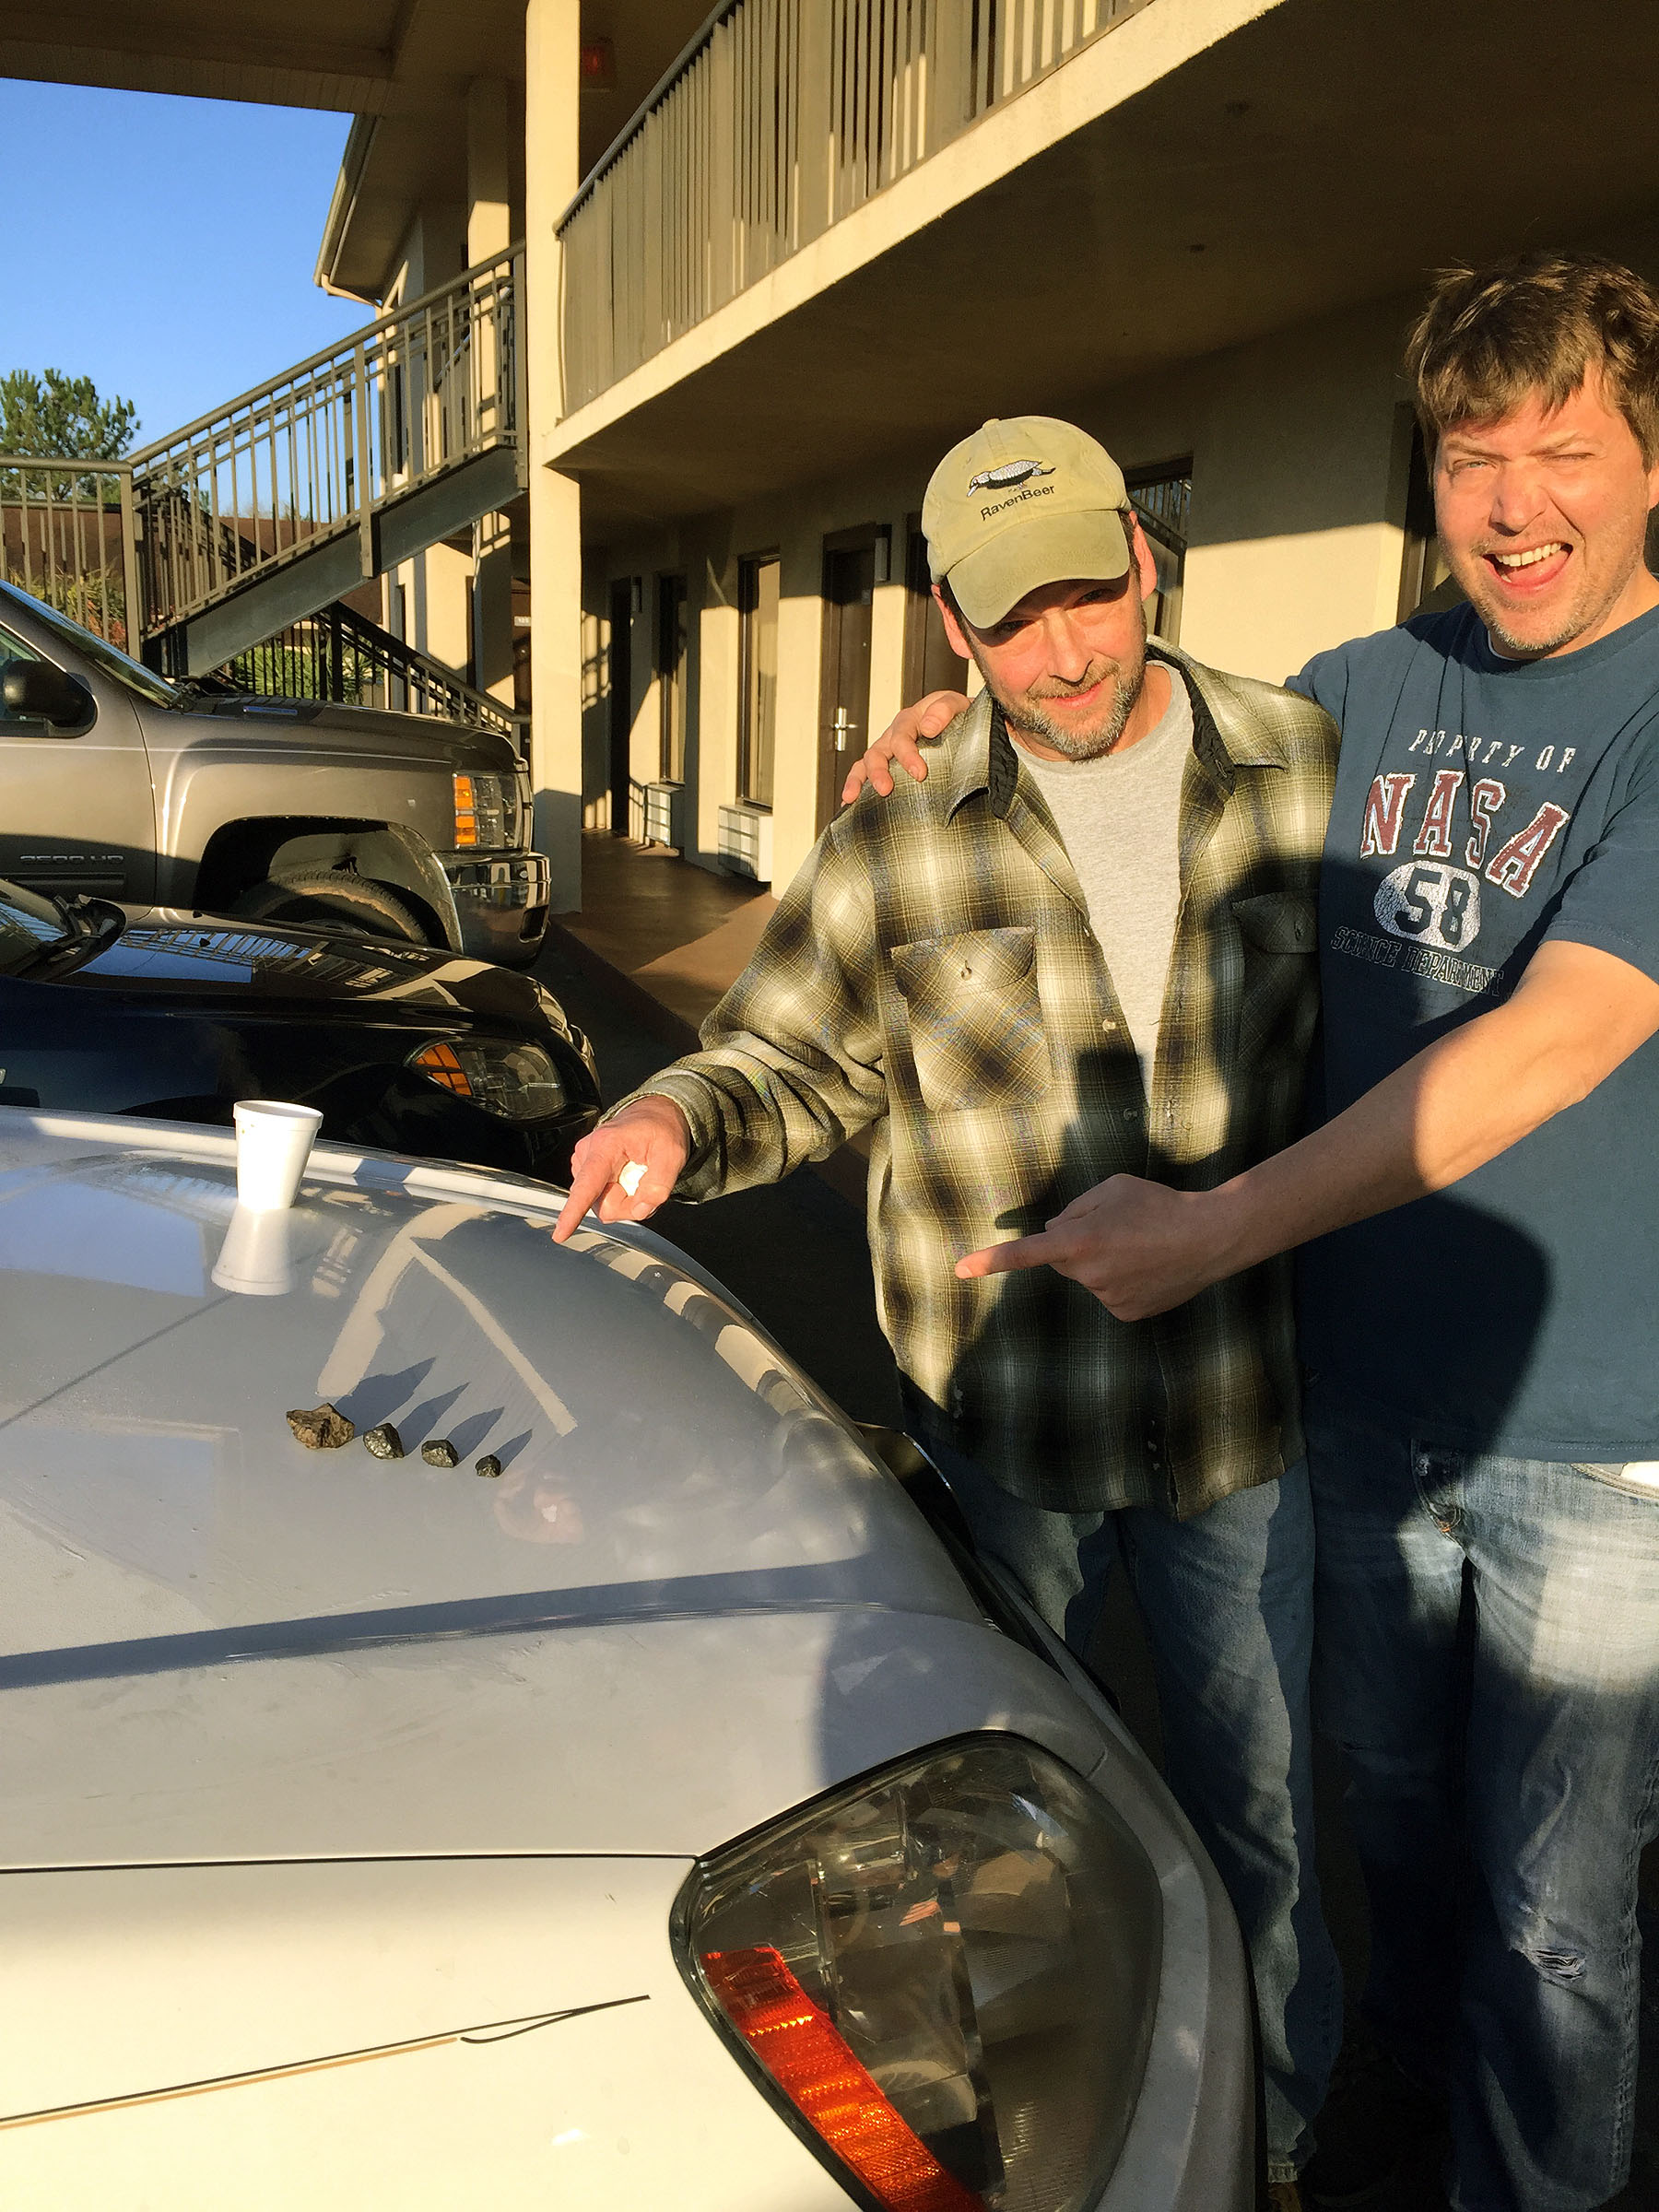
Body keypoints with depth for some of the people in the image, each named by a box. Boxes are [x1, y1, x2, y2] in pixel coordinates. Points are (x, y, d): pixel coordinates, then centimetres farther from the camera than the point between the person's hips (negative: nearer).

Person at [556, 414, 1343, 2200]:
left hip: (1248, 1408, 1)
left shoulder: (1309, 773, -4)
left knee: (1262, 1814, 18)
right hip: (996, 1420, 0)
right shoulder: (903, 832, -6)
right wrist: (677, 1119, -21)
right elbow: (792, 1056, 0)